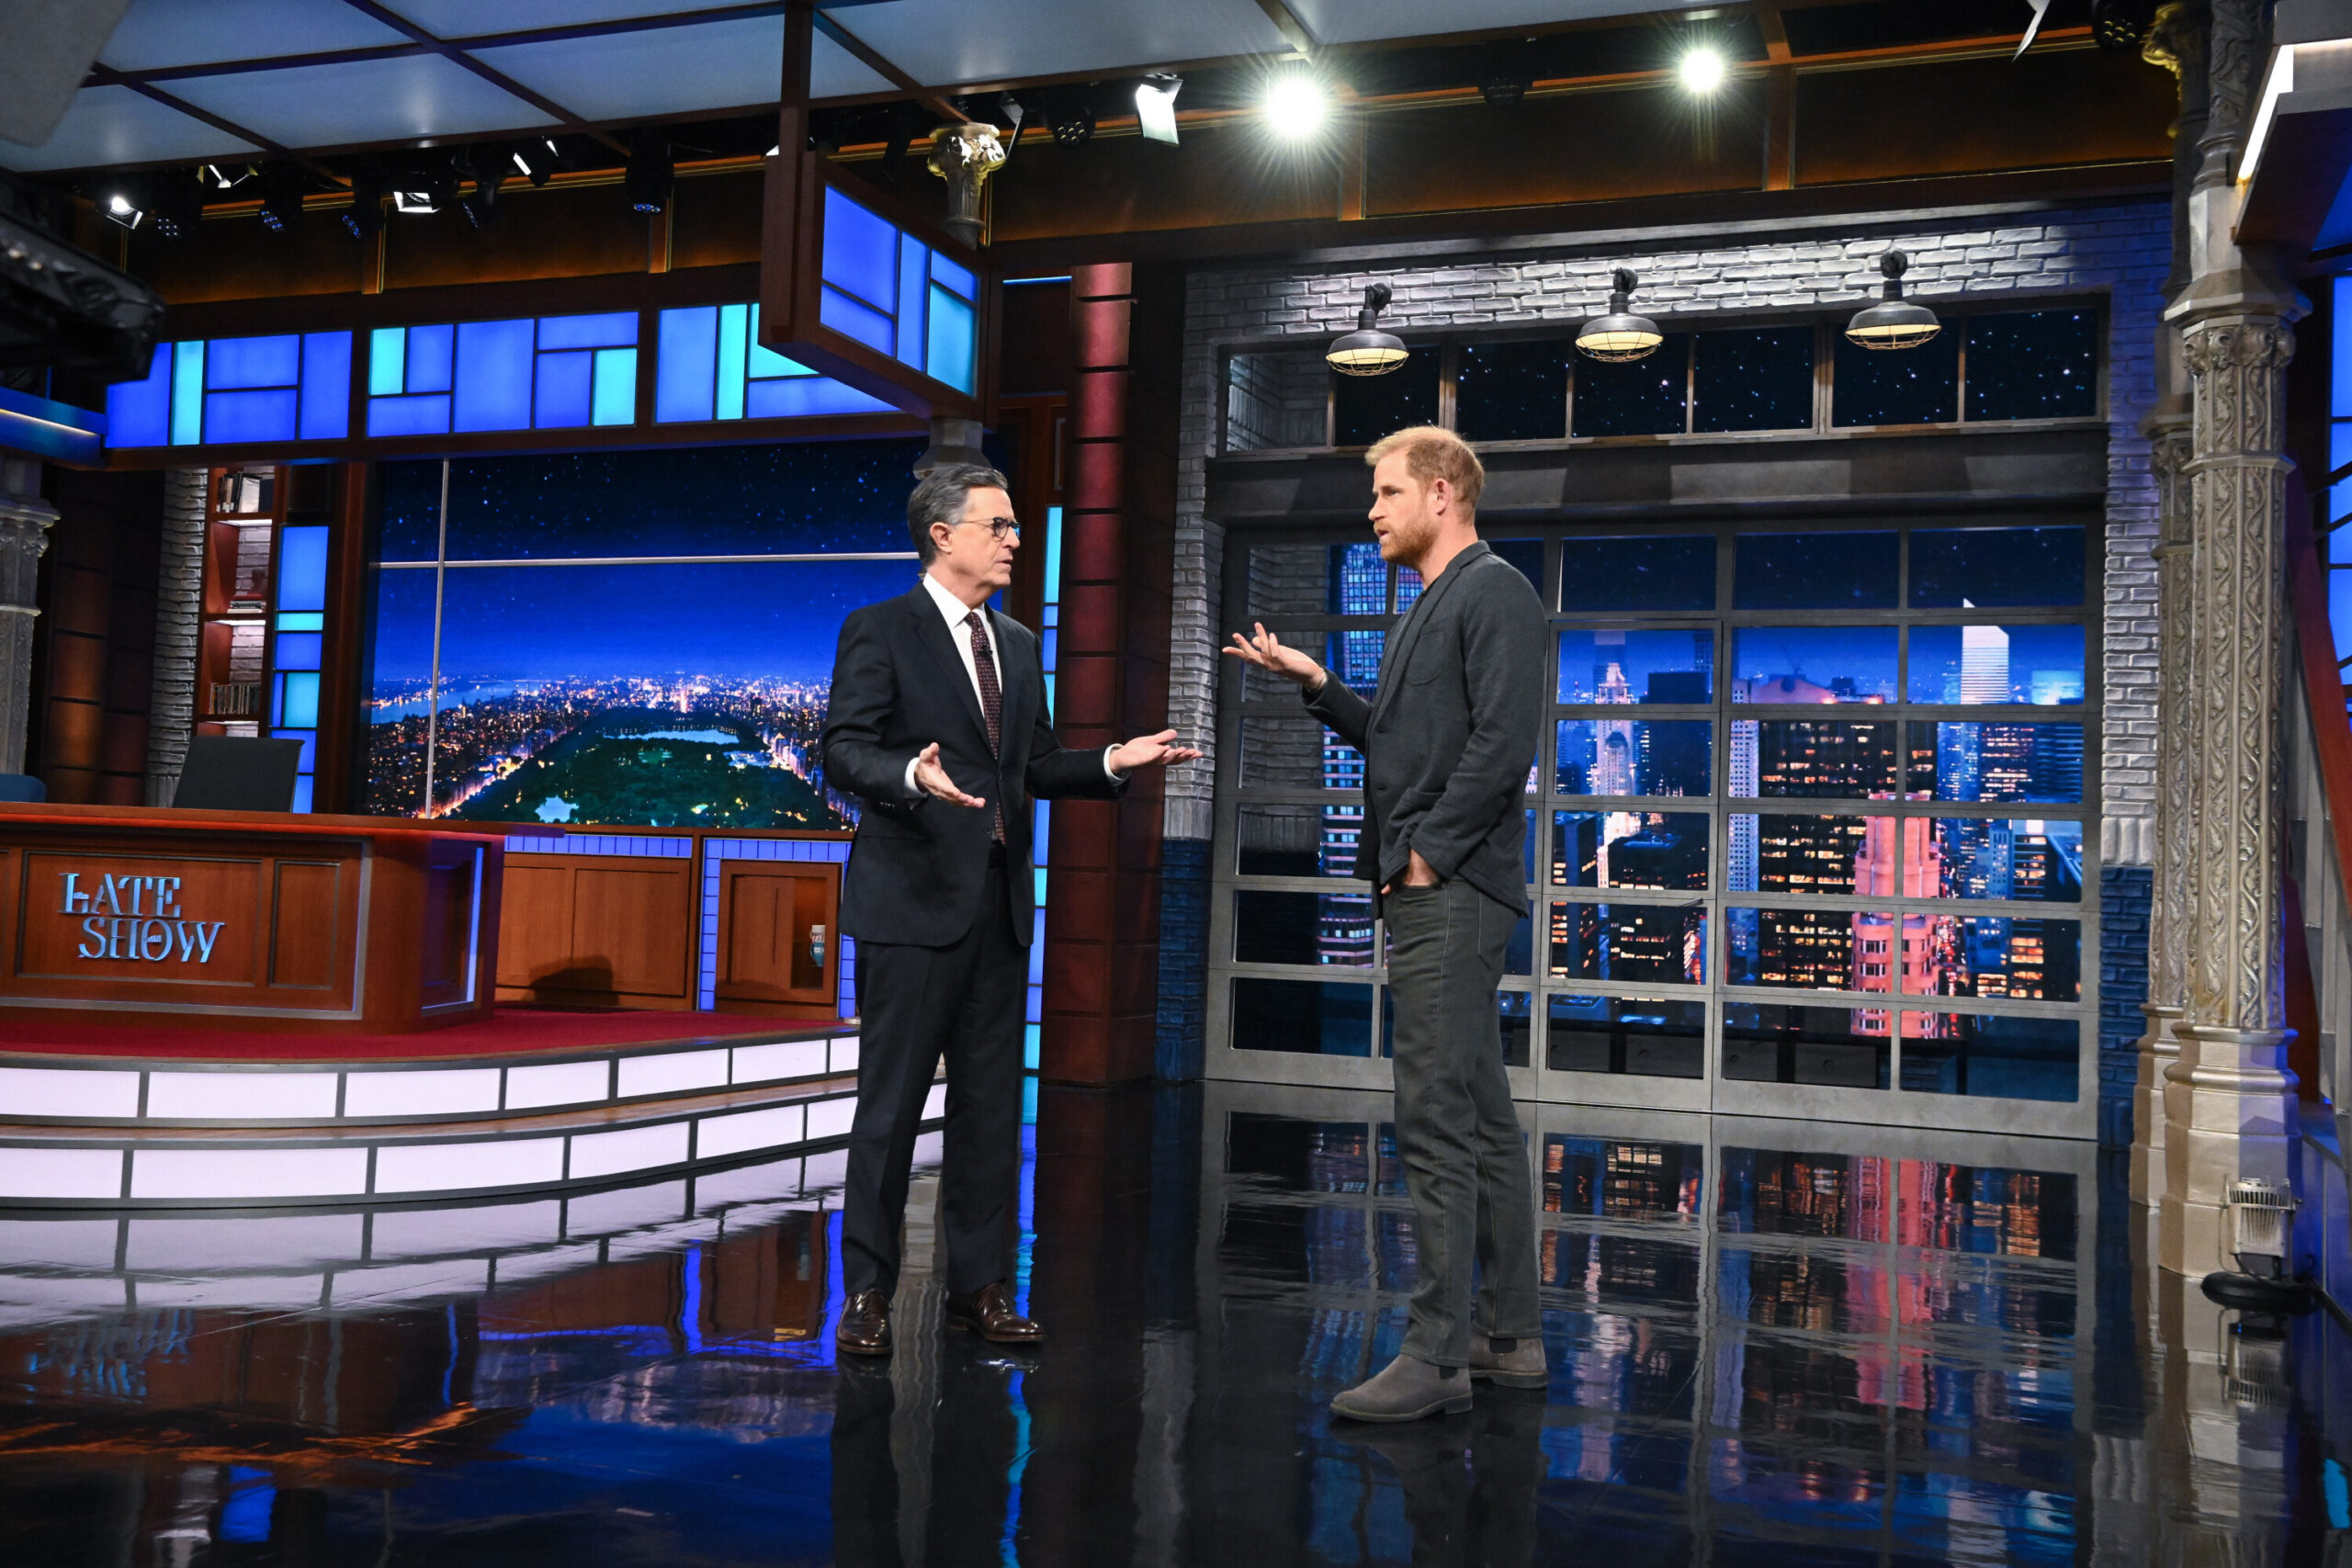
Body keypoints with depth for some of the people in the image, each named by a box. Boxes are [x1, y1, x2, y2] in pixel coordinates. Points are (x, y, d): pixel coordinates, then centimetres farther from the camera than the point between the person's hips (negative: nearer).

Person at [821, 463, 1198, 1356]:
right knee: (891, 1100, -1)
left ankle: (979, 1287, 19)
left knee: (991, 1100, 9)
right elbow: (843, 748, -12)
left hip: (1000, 900, 7)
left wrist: (1112, 763, 3)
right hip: (914, 898, -6)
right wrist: (912, 774, -31)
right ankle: (866, 1292, 11)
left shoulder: (1018, 645, 18)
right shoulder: (880, 632, -3)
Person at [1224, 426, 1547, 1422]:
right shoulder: (1427, 609, 22)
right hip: (1422, 895, 10)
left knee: (1436, 1124, -9)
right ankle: (1509, 1338, 20)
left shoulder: (1494, 593, -8)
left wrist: (1426, 854, -16)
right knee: (1482, 1123, 12)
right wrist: (1315, 684, 15)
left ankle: (1435, 1356, -4)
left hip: (1452, 893, -10)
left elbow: (1503, 742, -18)